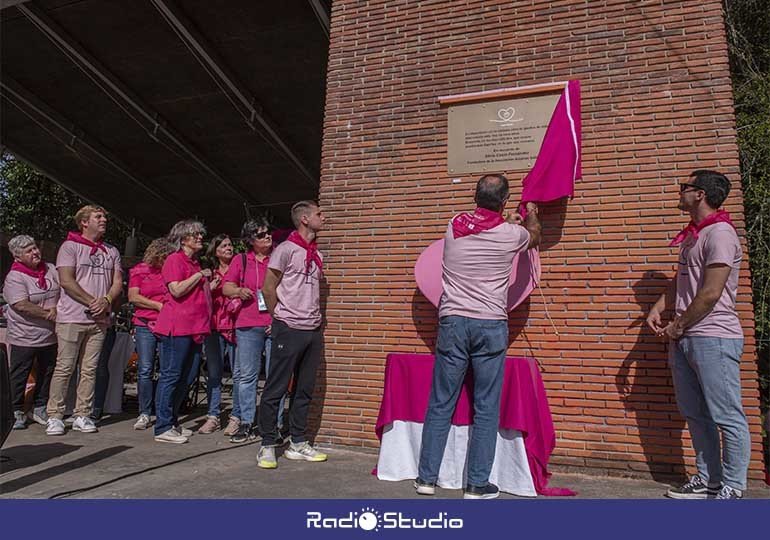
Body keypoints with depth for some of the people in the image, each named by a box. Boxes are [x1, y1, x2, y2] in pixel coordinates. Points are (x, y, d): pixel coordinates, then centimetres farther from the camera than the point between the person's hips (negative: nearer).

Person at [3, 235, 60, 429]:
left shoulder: (50, 269, 4)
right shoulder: (14, 278, -12)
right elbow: (22, 306, -21)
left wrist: (57, 309, -11)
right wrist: (48, 314, -17)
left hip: (50, 335, 6)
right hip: (24, 338, -5)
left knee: (46, 373, 14)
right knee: (19, 376, 5)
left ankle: (39, 409, 29)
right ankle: (17, 413, 19)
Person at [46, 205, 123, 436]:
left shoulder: (112, 251, 16)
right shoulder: (70, 246, 1)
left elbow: (118, 283, 10)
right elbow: (66, 281, -9)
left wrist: (106, 301, -9)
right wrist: (93, 302, -12)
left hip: (99, 320, 4)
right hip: (72, 318, -4)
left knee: (89, 369, 5)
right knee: (64, 368, -2)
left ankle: (82, 415, 11)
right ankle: (54, 416, 7)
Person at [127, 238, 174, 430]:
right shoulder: (139, 271, 8)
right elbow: (133, 297, -1)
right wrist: (159, 306, -6)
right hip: (145, 326, -1)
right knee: (145, 370, -1)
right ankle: (144, 414, 8)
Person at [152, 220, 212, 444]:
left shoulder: (195, 264, 21)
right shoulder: (175, 259, -5)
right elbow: (177, 290, -18)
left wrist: (210, 284, 14)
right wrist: (199, 275, -10)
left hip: (193, 327, 9)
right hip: (177, 326, -9)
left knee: (183, 378, 12)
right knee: (170, 376, -6)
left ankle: (172, 423, 20)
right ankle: (163, 428, -1)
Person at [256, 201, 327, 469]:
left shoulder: (317, 254, 14)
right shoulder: (286, 249, -6)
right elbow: (268, 288, -5)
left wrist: (314, 316, 14)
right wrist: (281, 317, 2)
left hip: (313, 330, 7)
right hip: (289, 330, -7)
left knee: (305, 390, 11)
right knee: (276, 388, -1)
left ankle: (298, 444, 21)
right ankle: (267, 446, 11)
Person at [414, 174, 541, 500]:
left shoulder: (454, 226, 5)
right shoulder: (511, 234, 0)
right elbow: (535, 237, 25)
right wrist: (532, 216, 46)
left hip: (452, 322, 2)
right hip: (491, 326, -2)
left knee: (440, 405, 8)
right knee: (486, 409, 6)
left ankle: (427, 478, 16)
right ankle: (477, 485, 12)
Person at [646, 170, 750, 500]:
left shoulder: (719, 233, -12)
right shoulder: (693, 234, 16)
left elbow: (711, 293, -18)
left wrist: (677, 326, -10)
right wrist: (657, 309, 8)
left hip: (713, 339, -10)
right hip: (685, 339, 10)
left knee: (727, 418, 1)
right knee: (695, 414, 15)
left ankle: (732, 488, 12)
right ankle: (707, 479, 27)